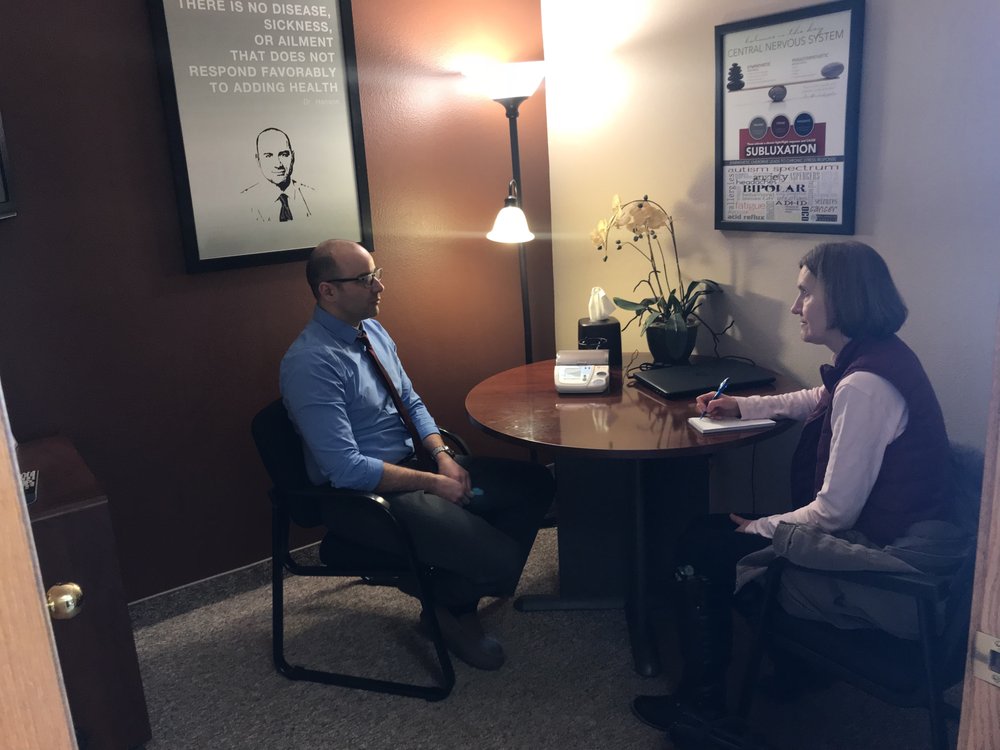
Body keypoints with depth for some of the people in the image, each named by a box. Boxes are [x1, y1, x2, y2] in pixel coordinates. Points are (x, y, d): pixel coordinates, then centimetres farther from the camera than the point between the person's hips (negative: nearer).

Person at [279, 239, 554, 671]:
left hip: (414, 464, 9)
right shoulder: (309, 363, -22)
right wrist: (433, 483, -20)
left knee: (535, 484, 3)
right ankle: (449, 607, 13)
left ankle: (459, 589, 12)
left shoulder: (373, 330, 6)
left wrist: (442, 454, -6)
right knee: (500, 558, -23)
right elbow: (346, 468, -24)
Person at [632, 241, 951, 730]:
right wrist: (739, 406, 20)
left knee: (697, 549, -1)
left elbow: (835, 511, -27)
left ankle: (702, 697, 17)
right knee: (712, 526, 21)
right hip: (876, 531, 10)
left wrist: (758, 527, -11)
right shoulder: (876, 356, 3)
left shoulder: (864, 386, -29)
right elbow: (814, 402, 26)